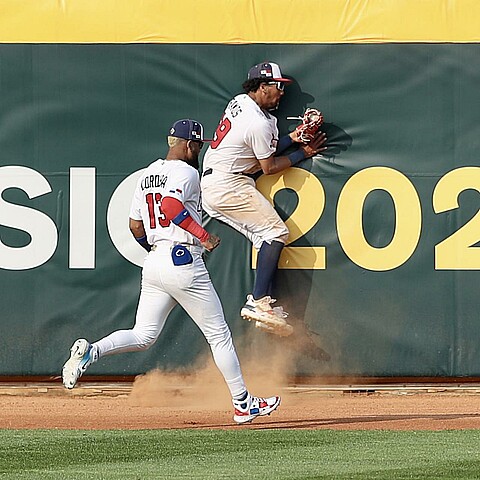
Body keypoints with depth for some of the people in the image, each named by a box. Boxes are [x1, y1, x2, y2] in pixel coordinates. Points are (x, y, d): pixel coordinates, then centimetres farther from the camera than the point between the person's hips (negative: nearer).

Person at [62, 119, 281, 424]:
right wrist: (203, 235, -23)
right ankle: (243, 404, 7)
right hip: (183, 260, -8)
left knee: (143, 336, 7)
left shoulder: (148, 174, 16)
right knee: (219, 333, 3)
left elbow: (136, 225, 19)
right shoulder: (186, 172, -9)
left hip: (153, 262, 8)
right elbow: (170, 205, -28)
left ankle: (90, 351, -18)